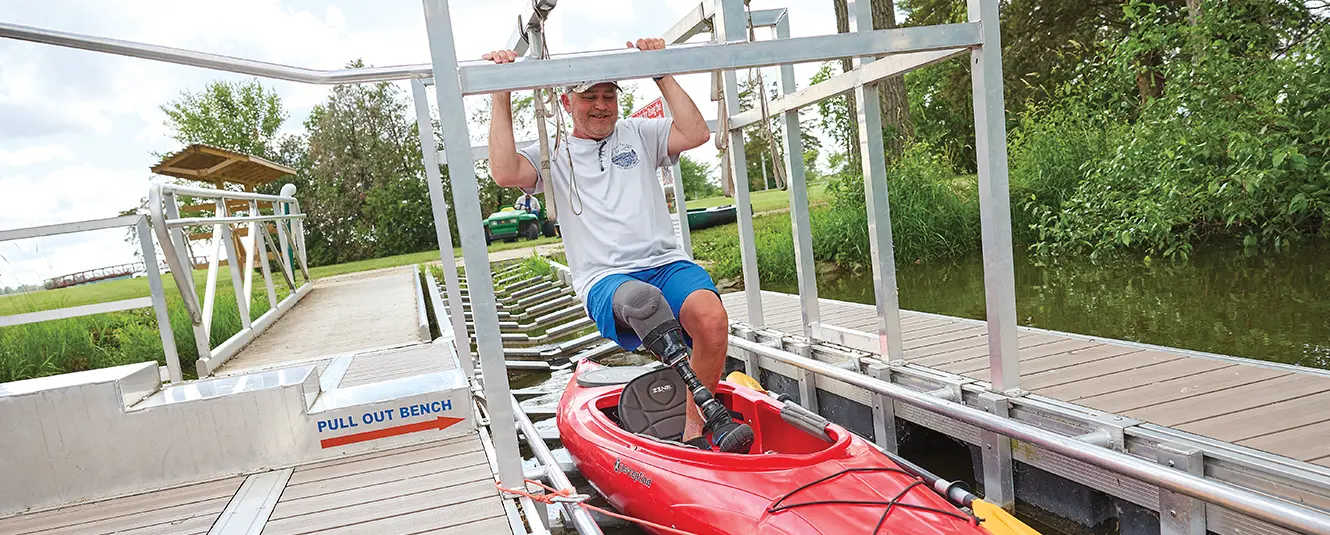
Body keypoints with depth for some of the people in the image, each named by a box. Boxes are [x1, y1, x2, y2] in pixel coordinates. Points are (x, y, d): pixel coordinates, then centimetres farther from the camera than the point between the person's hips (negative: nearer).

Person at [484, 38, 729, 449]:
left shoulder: (638, 134, 21)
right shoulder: (552, 155, 16)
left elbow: (696, 134, 4)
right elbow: (505, 173, -6)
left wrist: (661, 74, 5)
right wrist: (501, 96, -3)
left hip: (668, 264, 3)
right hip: (606, 280, -2)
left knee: (712, 318, -30)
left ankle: (694, 429, -14)